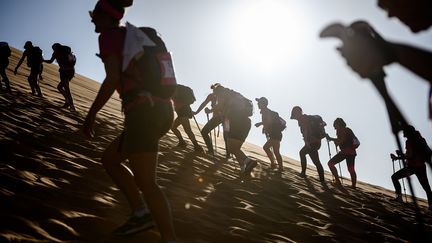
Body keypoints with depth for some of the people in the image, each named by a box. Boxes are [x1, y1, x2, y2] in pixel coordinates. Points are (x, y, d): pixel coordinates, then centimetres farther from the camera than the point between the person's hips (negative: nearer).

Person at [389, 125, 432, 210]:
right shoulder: (420, 139, 13)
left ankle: (399, 196, -7)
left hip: (412, 166, -7)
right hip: (421, 166, 7)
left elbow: (410, 155, -18)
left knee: (394, 177, 5)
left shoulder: (409, 141, -9)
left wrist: (397, 157, -11)